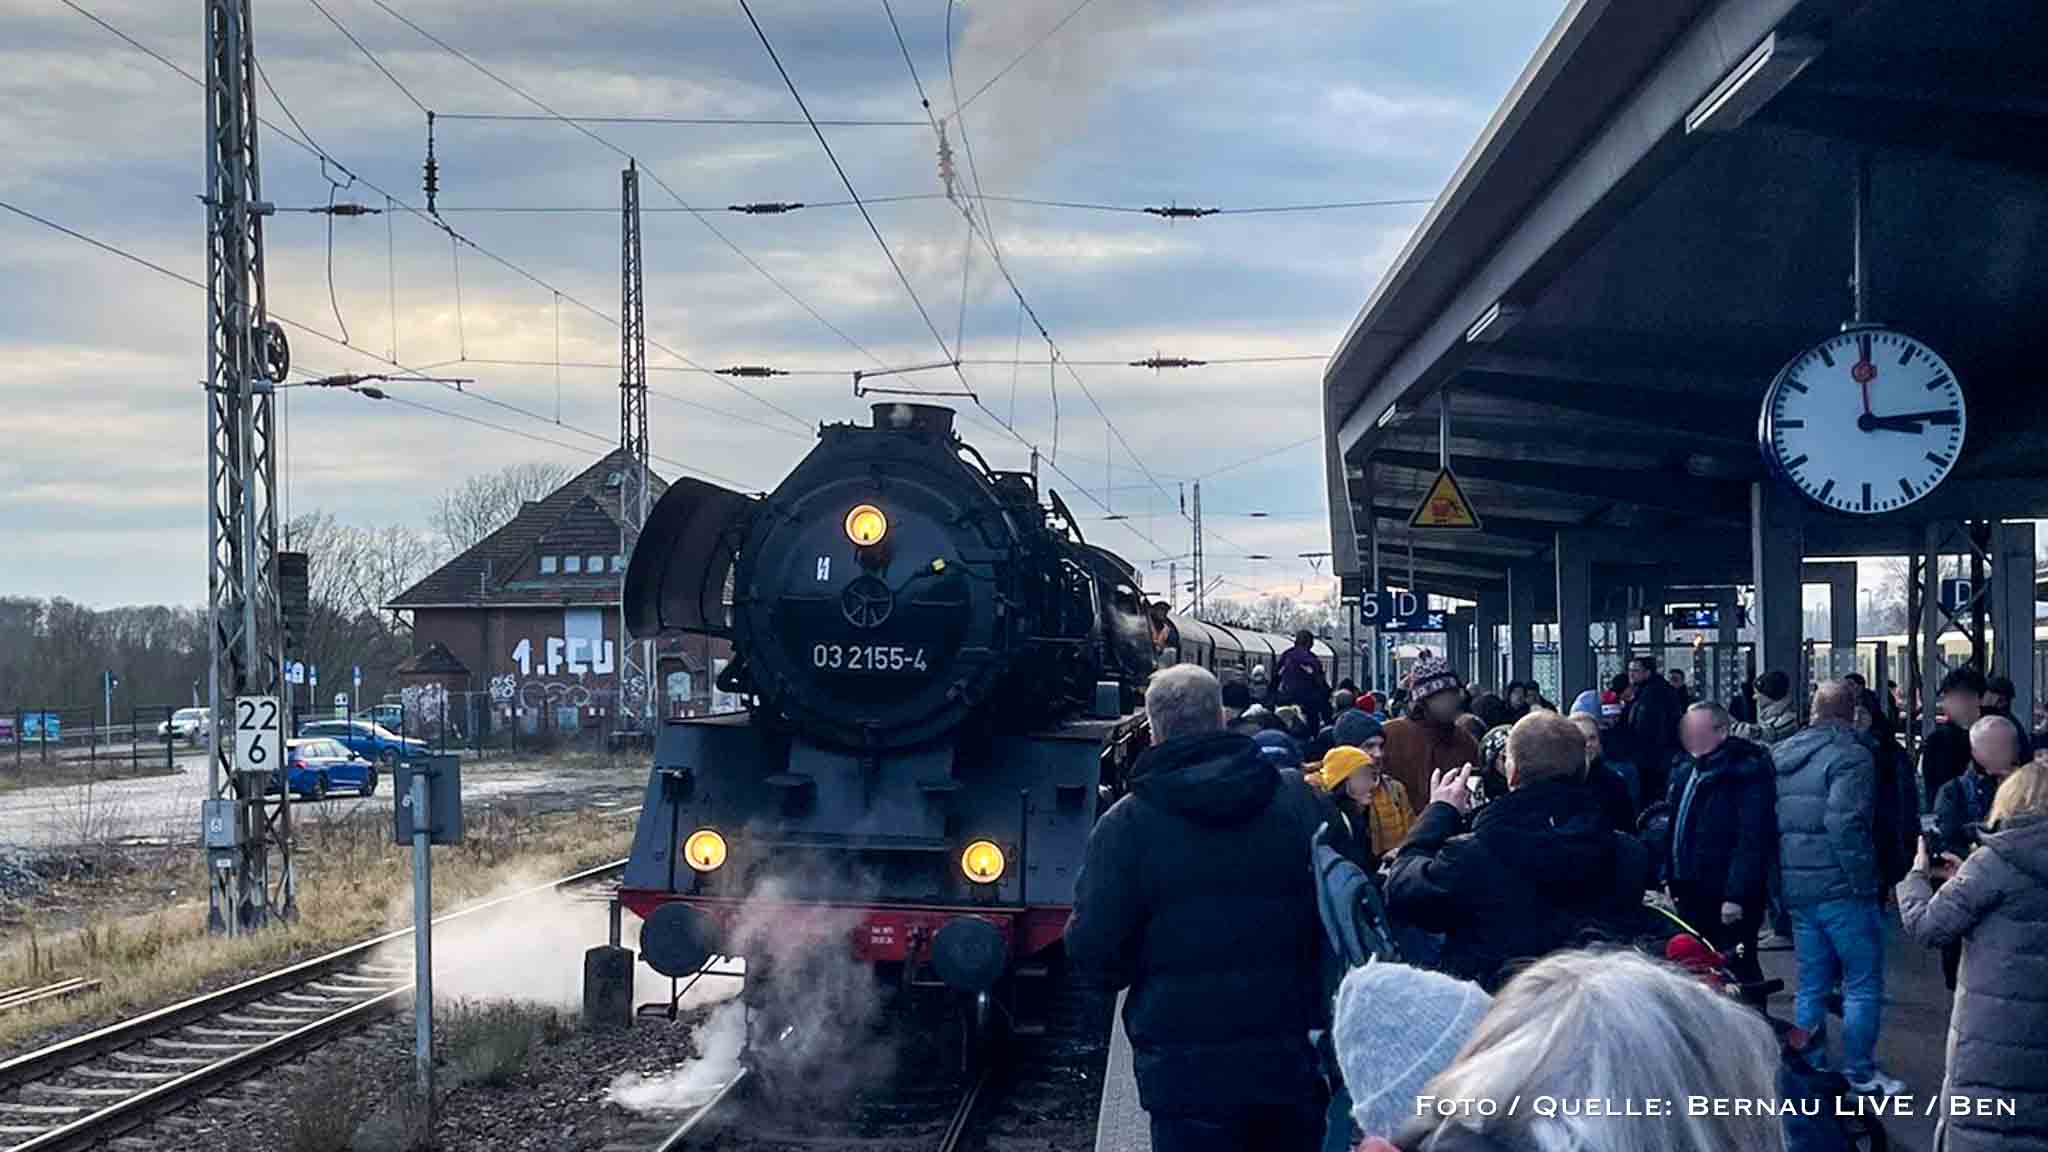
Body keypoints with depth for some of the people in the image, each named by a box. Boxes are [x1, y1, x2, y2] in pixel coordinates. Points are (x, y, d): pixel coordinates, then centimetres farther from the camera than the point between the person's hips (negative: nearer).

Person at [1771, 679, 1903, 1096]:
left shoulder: (1779, 754, 11)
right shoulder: (1850, 756, -12)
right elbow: (1844, 823, -22)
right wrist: (1864, 882, -16)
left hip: (1796, 886, 7)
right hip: (1841, 887, -7)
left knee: (1812, 984, 15)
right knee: (1863, 984, 3)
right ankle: (1860, 1073, 6)